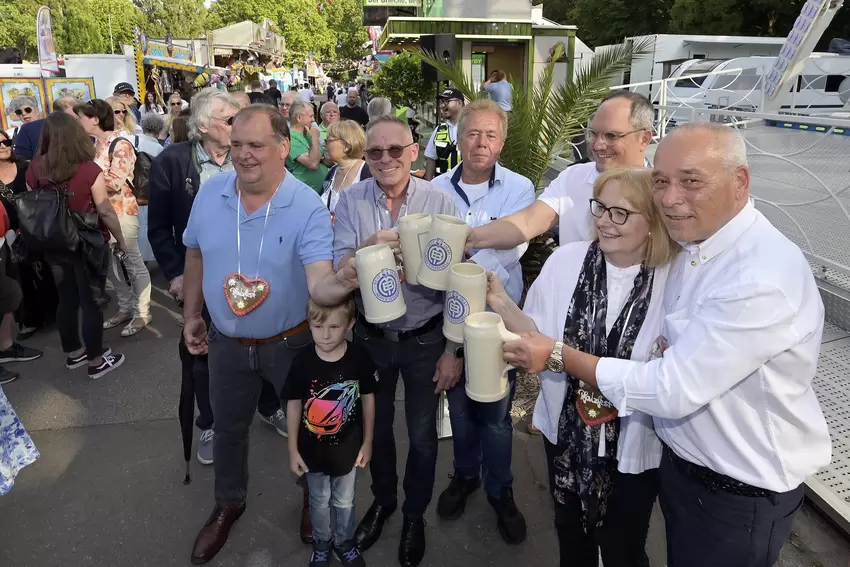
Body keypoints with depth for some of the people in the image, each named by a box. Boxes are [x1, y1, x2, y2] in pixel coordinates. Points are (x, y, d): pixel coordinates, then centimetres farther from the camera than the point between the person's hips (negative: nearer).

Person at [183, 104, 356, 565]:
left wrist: (342, 284, -56)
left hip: (290, 342, -4)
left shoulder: (308, 208, -23)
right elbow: (195, 255, 7)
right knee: (228, 428, 23)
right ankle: (228, 504, 50)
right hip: (227, 342, 4)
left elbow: (319, 283, -33)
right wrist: (192, 314, 10)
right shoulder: (209, 194, -9)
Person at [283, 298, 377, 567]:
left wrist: (367, 442, 0)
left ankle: (345, 542, 47)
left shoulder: (359, 358, -18)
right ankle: (321, 545, 47)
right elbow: (294, 405, -8)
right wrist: (293, 449, -3)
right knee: (319, 502, 22)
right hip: (313, 450, 0)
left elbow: (368, 399, -5)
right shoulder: (303, 362, -19)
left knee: (345, 501, 22)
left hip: (347, 448, 0)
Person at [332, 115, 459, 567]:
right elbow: (339, 271, -12)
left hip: (425, 338, -1)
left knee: (422, 433, 15)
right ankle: (382, 498, 49)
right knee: (377, 425, 21)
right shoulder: (351, 201, -8)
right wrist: (370, 246, -32)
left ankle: (414, 514, 41)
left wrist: (454, 349, -8)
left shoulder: (440, 202, -13)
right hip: (372, 336, 2)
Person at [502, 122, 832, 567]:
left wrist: (559, 356, -21)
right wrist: (667, 353, -13)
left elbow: (672, 390, -28)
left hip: (739, 497, -7)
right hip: (681, 462, 7)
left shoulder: (764, 278, -30)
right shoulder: (694, 244, -1)